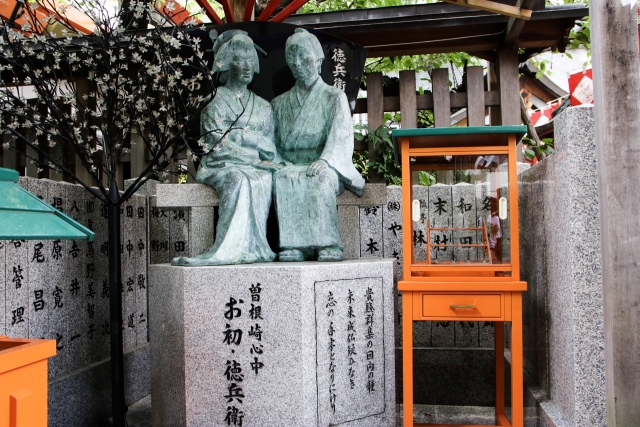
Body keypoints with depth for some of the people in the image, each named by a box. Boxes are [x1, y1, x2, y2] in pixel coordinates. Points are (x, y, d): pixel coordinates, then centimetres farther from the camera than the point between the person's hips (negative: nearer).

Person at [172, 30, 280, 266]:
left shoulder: (263, 106, 21)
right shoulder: (215, 101, 8)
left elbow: (270, 148, 13)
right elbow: (218, 146, -6)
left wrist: (239, 134, -6)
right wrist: (254, 160, -15)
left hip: (256, 167, 3)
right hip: (222, 166, -2)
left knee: (263, 179, -34)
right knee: (239, 179, -37)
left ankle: (226, 250, -40)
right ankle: (252, 248, -42)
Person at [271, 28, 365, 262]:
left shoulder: (334, 97, 11)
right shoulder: (280, 103, 22)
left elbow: (340, 134, -6)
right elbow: (273, 143, 16)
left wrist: (324, 160, -26)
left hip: (325, 167, -2)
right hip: (291, 166, 2)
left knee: (319, 179, -38)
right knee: (283, 178, -34)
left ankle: (329, 246, -38)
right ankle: (294, 246, -38)